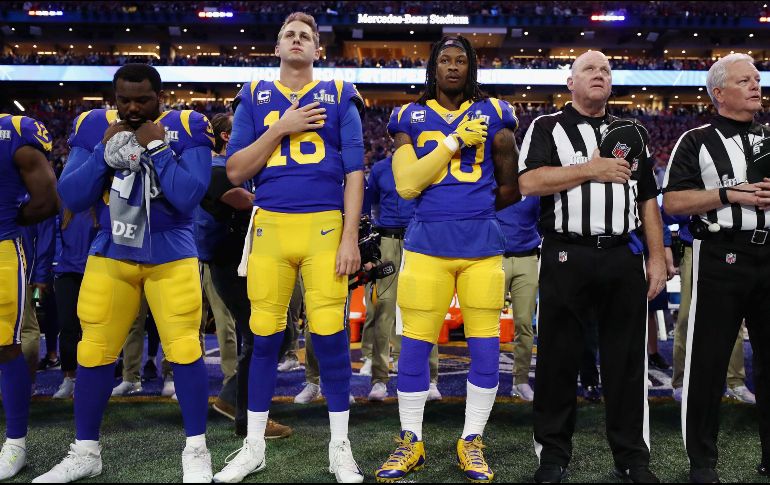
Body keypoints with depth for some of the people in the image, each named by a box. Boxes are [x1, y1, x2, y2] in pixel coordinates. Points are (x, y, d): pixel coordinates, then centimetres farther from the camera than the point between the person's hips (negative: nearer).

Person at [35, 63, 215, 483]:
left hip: (171, 256, -3)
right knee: (94, 352, 7)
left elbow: (188, 198, -19)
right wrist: (105, 152, -15)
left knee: (184, 349, -4)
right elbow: (72, 199, -6)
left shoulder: (186, 129, -10)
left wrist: (156, 148, -21)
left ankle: (196, 451, 11)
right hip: (110, 254, 3)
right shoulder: (94, 127, -2)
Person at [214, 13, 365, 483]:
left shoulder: (338, 97, 8)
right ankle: (254, 447, 20)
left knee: (330, 334, -2)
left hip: (325, 226, -1)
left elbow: (354, 173, 3)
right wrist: (280, 129, -6)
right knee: (265, 335, 5)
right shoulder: (254, 97, 12)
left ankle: (341, 446, 14)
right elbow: (235, 171, 5)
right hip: (270, 226, 2)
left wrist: (350, 236, -6)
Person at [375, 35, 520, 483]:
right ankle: (411, 443, 18)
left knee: (486, 348, 3)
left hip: (482, 244, 1)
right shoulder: (411, 117, 7)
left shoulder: (493, 113, 9)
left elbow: (512, 188, 13)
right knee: (415, 346, 2)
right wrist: (454, 141, -8)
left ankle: (472, 443, 19)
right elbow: (406, 185, -7)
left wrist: (475, 210, 10)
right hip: (427, 244, -1)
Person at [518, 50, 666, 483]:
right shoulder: (547, 127, 6)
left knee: (627, 358, 7)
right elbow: (530, 182, -11)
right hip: (568, 258, -3)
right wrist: (591, 170, -12)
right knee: (559, 357, 3)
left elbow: (648, 201, 15)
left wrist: (657, 257, 6)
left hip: (624, 258, 4)